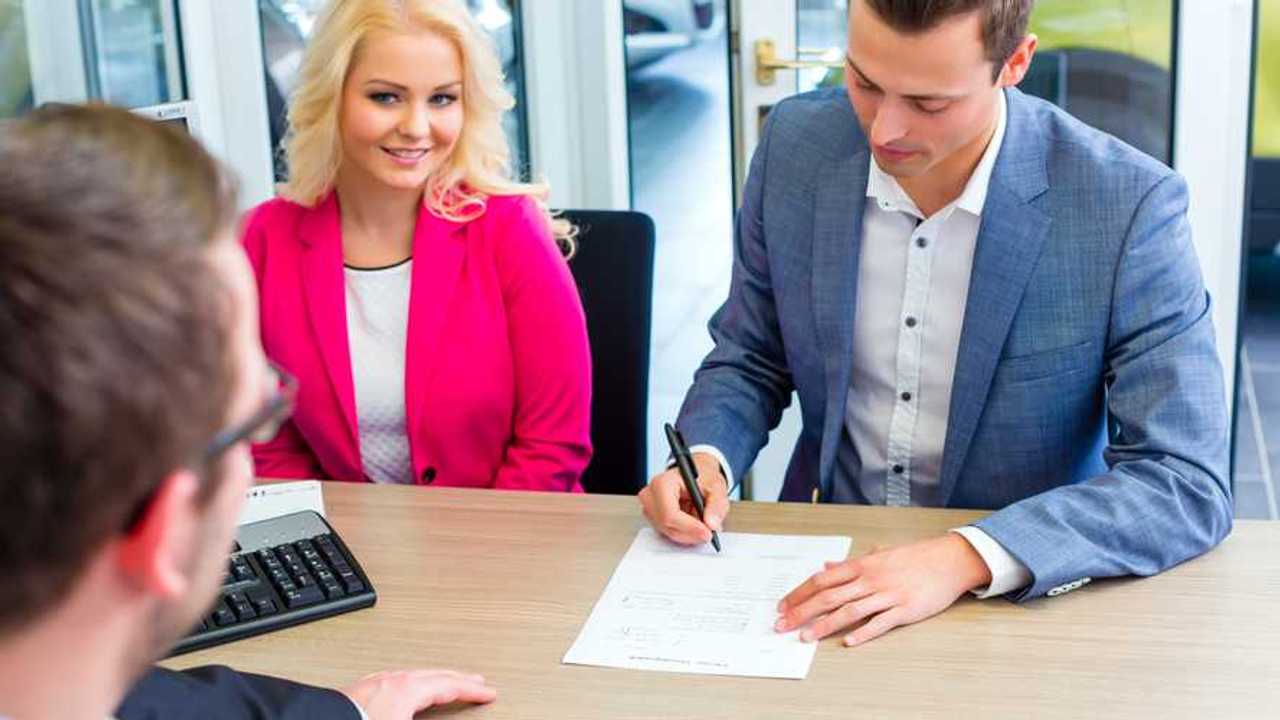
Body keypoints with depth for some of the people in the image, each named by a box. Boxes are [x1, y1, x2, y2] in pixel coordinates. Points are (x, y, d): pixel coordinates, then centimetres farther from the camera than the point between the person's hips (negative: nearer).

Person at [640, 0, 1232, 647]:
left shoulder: (1130, 205, -20)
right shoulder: (795, 145, -8)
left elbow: (1190, 483, -20)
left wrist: (965, 558, -32)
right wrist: (706, 458, -15)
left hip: (1024, 598, 0)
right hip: (828, 563, 1)